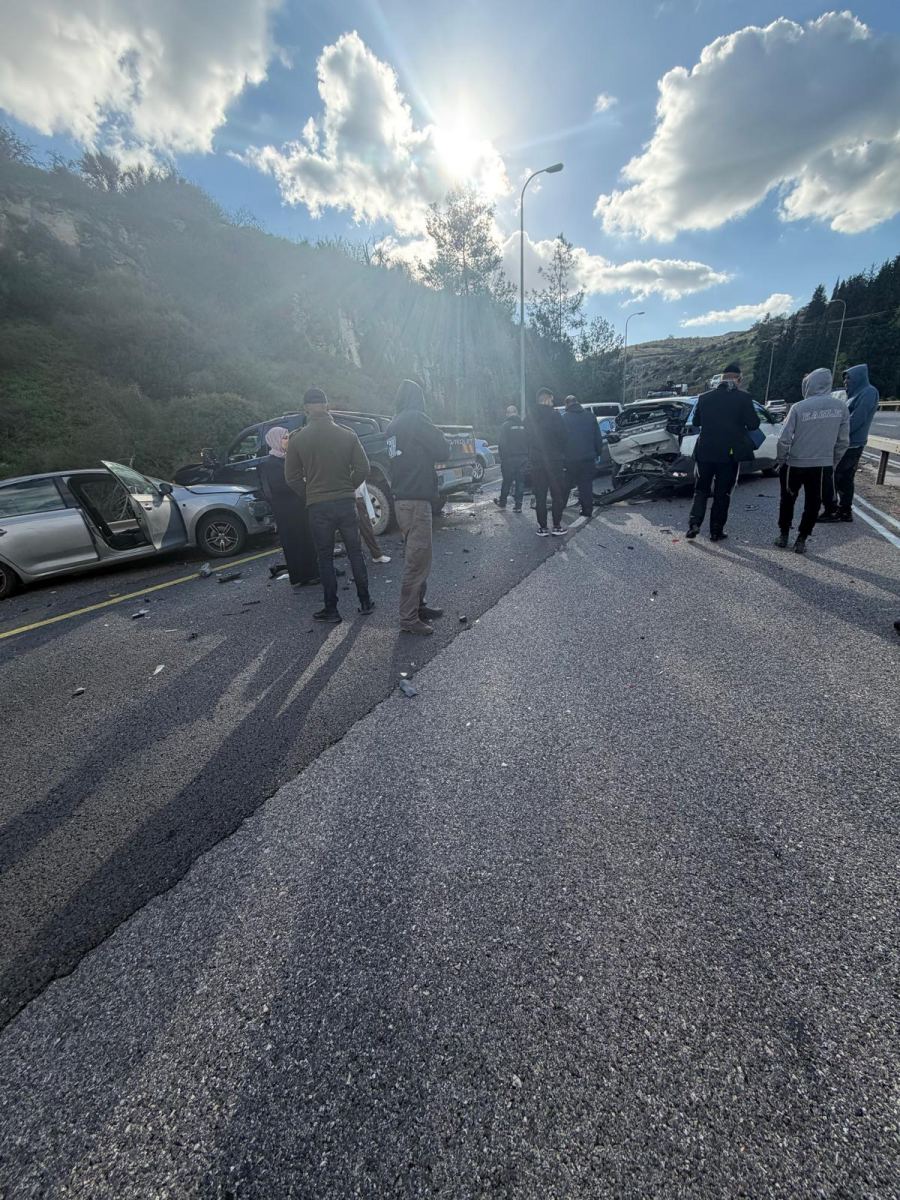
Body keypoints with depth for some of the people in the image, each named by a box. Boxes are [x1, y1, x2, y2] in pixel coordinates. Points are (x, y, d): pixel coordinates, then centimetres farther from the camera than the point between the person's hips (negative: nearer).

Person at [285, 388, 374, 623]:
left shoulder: (297, 439, -3)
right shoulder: (347, 434, -1)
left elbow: (292, 478, 1)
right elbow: (363, 468, 0)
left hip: (317, 507, -1)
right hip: (346, 502, 1)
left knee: (325, 558, 7)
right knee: (355, 553, 12)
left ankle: (331, 610, 12)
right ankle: (365, 602, 19)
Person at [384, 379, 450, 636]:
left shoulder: (393, 426, 15)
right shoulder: (416, 419, -9)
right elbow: (442, 450, -8)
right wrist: (445, 443, 11)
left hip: (401, 498, 9)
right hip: (416, 500, -9)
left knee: (417, 557, 18)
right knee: (418, 560, -5)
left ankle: (418, 606, 27)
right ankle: (408, 618, -1)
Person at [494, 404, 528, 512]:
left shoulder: (505, 425, -6)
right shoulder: (524, 425, 4)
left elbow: (501, 444, -8)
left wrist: (502, 458, -1)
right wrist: (527, 455, 10)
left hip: (509, 458, -3)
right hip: (523, 458, 3)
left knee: (507, 481, 10)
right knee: (520, 482, 6)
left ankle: (502, 502, 23)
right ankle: (518, 505, 6)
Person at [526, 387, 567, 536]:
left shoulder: (529, 417, 5)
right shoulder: (554, 415, -7)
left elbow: (527, 439, 8)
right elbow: (562, 438, -6)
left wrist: (530, 459, 13)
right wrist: (563, 460, 1)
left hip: (536, 462, 3)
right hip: (554, 461, -3)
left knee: (540, 497, 6)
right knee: (557, 495, 7)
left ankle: (542, 528, 6)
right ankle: (557, 526, 8)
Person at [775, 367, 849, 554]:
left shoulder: (799, 407, -13)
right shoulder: (840, 407, -2)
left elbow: (784, 439, -13)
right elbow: (843, 441, 3)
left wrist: (781, 460, 2)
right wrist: (833, 461, 15)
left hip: (795, 463, -2)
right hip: (822, 464, 3)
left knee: (788, 500, 14)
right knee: (812, 503, 10)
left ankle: (783, 535, 20)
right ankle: (801, 540, 12)